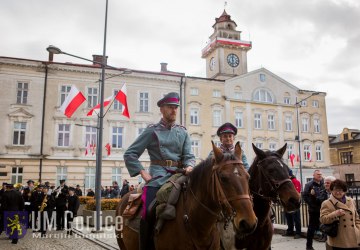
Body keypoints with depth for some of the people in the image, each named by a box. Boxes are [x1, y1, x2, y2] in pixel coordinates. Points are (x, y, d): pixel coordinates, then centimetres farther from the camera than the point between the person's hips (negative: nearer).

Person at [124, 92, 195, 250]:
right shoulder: (152, 131, 4)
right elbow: (129, 154, 4)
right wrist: (143, 173, -6)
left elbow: (189, 156, 7)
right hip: (158, 177, -3)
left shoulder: (183, 132, 15)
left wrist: (189, 166, -15)